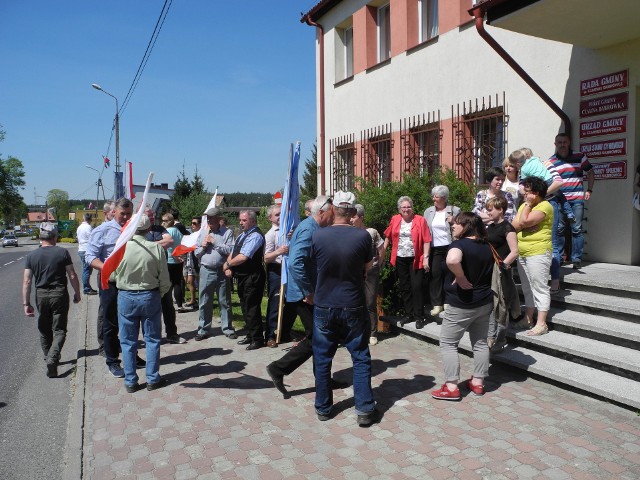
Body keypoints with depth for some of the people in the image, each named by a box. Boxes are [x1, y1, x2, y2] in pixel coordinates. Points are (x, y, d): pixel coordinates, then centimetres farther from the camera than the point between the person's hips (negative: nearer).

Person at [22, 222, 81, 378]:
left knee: (44, 330, 19)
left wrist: (26, 303, 1)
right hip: (59, 294, -3)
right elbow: (72, 276, -8)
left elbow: (27, 281, -4)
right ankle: (52, 358, -16)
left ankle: (49, 358, 31)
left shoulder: (32, 255, -1)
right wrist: (77, 294, 4)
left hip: (41, 295, 3)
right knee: (59, 330, 3)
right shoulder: (62, 252, -7)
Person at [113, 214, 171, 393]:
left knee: (128, 341, 13)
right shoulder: (156, 248, -14)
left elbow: (113, 276, 0)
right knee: (152, 339, 13)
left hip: (126, 297, 1)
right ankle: (153, 379, 19)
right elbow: (165, 281, -9)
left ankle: (130, 381, 20)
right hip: (150, 297, 0)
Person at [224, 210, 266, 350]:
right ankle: (250, 335, 30)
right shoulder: (242, 235, 14)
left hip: (252, 277, -10)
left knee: (252, 308, -4)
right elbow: (232, 253, 16)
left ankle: (257, 339, 7)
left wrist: (227, 264, -9)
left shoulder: (255, 236, -17)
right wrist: (228, 268, -2)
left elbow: (243, 257, -24)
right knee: (245, 307, 17)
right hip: (242, 277, 10)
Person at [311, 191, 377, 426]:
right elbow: (367, 268, 3)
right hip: (353, 307, -1)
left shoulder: (318, 235, -9)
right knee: (361, 358, 11)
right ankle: (365, 409, 14)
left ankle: (323, 408, 25)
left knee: (322, 358, 14)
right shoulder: (363, 236, -11)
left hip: (324, 306, 1)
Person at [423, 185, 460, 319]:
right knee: (435, 274, 0)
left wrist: (453, 222, -16)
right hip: (434, 248, 2)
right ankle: (437, 304, 6)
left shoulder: (455, 210, -1)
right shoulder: (428, 211, 8)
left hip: (450, 247, -2)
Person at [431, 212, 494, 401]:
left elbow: (452, 260, -41)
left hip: (461, 305, -8)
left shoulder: (459, 244, -18)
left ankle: (451, 387, 4)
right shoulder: (487, 247, 7)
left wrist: (461, 279, -27)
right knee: (480, 342, 16)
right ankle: (478, 382, 25)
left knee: (448, 343, 3)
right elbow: (492, 272, 19)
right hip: (484, 302, 8)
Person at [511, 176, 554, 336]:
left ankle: (541, 324, -1)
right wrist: (524, 225, -10)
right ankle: (528, 318, 26)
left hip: (538, 253, -9)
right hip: (522, 253, 9)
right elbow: (514, 225, 9)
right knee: (527, 288, 16)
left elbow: (525, 221, -22)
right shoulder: (524, 205, 15)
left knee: (540, 288, -5)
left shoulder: (544, 206, -12)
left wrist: (528, 204, -12)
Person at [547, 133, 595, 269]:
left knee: (577, 229, 0)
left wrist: (589, 190, 8)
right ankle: (556, 258, 13)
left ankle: (577, 259, 7)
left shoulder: (579, 157, 7)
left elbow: (590, 173, 16)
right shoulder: (551, 162, 5)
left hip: (577, 198, 0)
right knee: (558, 229, 3)